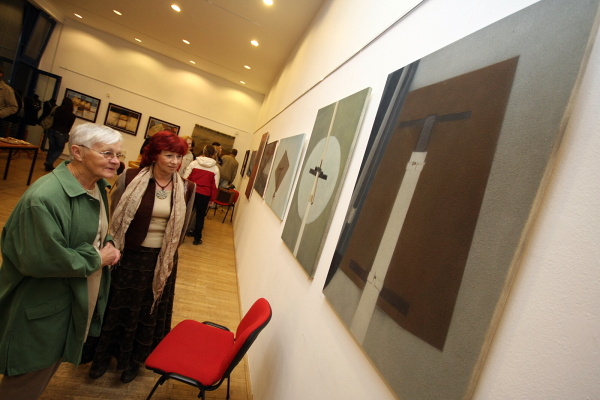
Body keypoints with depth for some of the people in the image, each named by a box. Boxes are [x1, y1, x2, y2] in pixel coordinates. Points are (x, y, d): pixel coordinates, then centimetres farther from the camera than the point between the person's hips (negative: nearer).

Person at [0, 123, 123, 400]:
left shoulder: (97, 186, 0)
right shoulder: (44, 197, -29)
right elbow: (41, 260, -29)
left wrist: (107, 246, -5)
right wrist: (97, 259, -19)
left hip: (76, 301, 8)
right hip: (41, 310, -8)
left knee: (50, 363, 27)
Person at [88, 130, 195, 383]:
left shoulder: (186, 189, -7)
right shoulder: (130, 179, -12)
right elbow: (114, 218, -4)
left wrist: (169, 250, 5)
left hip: (161, 261, 2)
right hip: (128, 256, -1)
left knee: (149, 311, 18)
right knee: (116, 305, 19)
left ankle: (133, 359, 44)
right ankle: (103, 354, 46)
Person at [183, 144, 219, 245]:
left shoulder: (194, 163, -2)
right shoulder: (215, 168, -1)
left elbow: (185, 178, -2)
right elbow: (215, 186, 0)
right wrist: (212, 199, 8)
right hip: (205, 195, 0)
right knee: (200, 216, 13)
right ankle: (197, 238, 18)